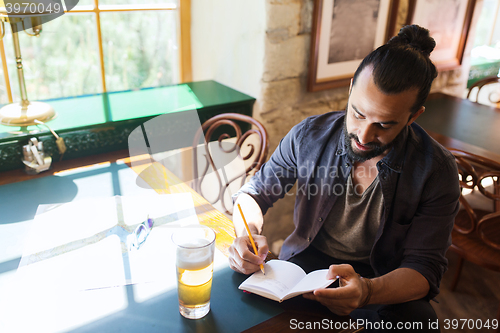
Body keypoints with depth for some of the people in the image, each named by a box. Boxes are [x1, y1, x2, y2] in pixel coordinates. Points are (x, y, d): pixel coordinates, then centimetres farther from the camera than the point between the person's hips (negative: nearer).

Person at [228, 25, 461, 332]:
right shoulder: (309, 136, -13)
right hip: (306, 262, 1)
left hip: (385, 282, 0)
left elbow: (425, 269, -15)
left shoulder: (437, 172, -16)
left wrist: (368, 291, -37)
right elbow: (255, 192, -1)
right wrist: (247, 233, -24)